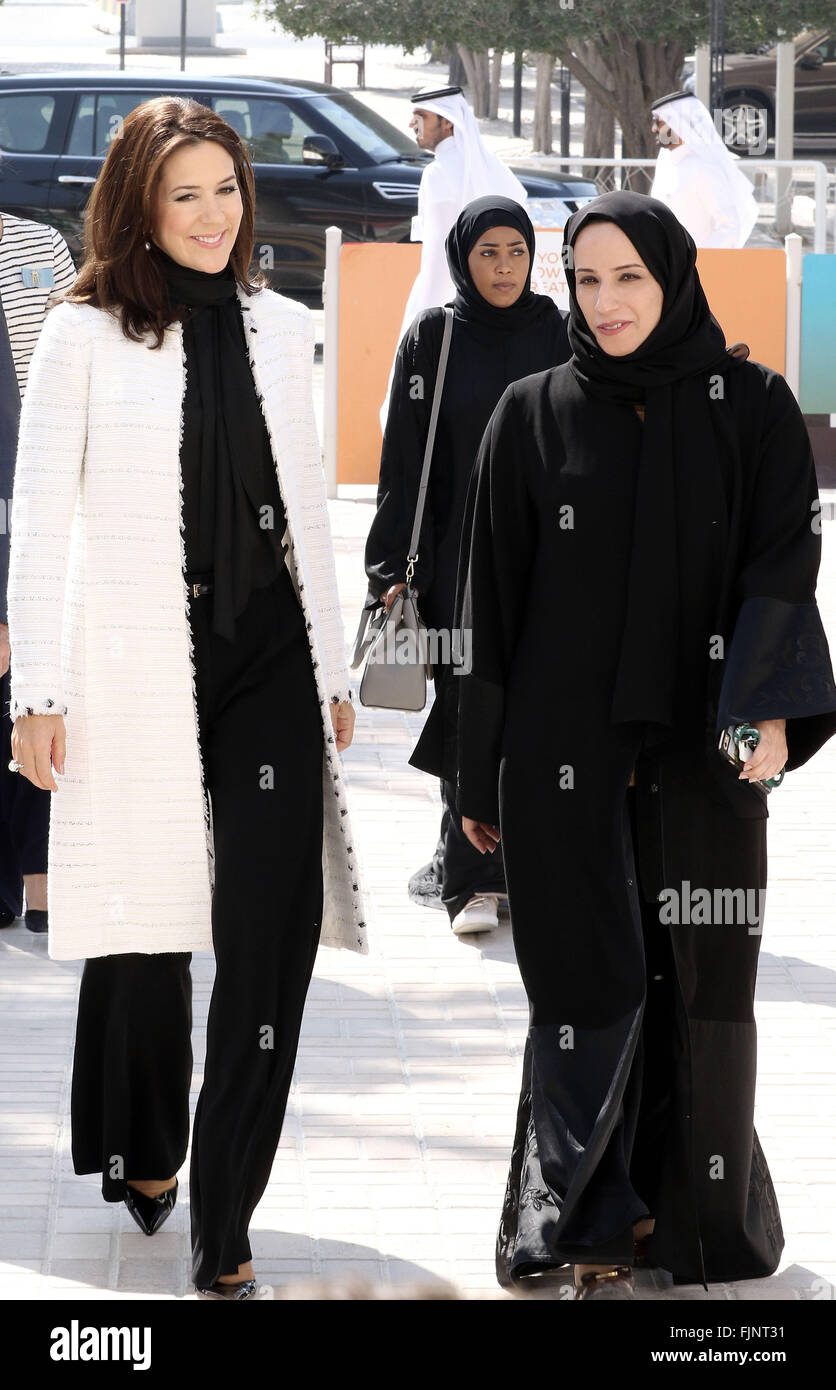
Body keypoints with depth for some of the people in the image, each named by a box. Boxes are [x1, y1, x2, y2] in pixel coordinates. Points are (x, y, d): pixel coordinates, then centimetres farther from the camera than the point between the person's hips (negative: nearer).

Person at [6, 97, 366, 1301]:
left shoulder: (280, 330, 12)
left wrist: (333, 670, 16)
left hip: (268, 660, 3)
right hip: (135, 665, -2)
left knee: (273, 936, -9)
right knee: (145, 929, 7)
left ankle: (223, 1229, -5)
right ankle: (147, 1154, 33)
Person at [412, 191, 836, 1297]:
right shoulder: (533, 416, 5)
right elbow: (493, 596, 6)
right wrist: (480, 776, 4)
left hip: (702, 751, 0)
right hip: (568, 751, 0)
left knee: (700, 987, 3)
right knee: (592, 987, -4)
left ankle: (700, 1208, 17)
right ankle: (594, 1226, 3)